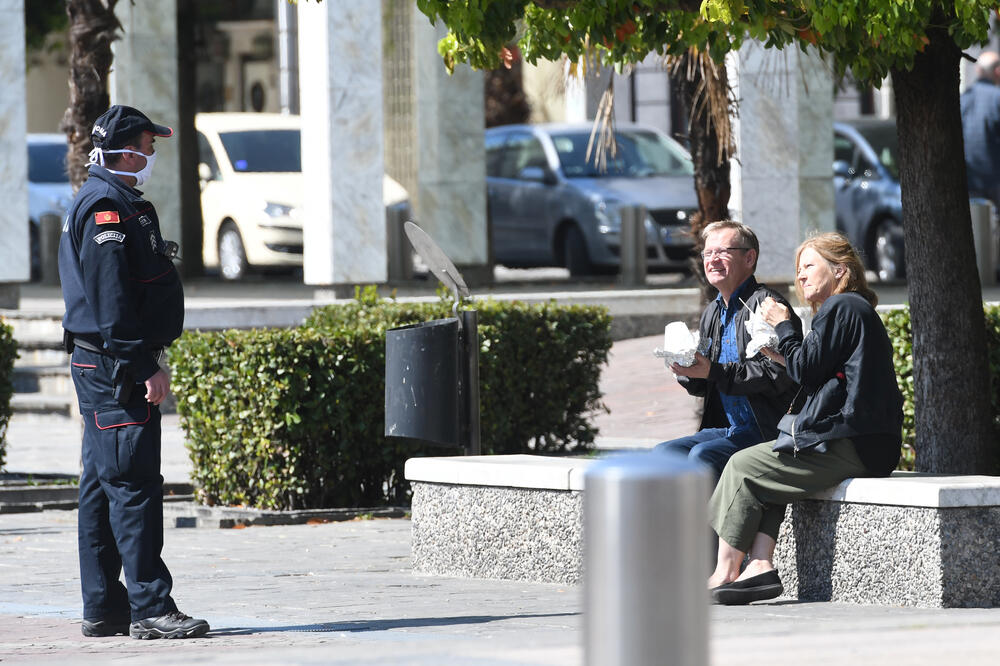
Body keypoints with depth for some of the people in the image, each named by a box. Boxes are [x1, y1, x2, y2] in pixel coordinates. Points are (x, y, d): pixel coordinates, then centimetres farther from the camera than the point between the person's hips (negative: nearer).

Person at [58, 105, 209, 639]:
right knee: (132, 482, -12)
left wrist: (145, 362, 23)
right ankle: (150, 608, -14)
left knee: (103, 485, 11)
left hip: (104, 368, 11)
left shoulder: (109, 202, 20)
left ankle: (104, 609, 15)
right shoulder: (107, 206, -14)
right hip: (113, 368, -11)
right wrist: (143, 367, -23)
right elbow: (111, 299, -21)